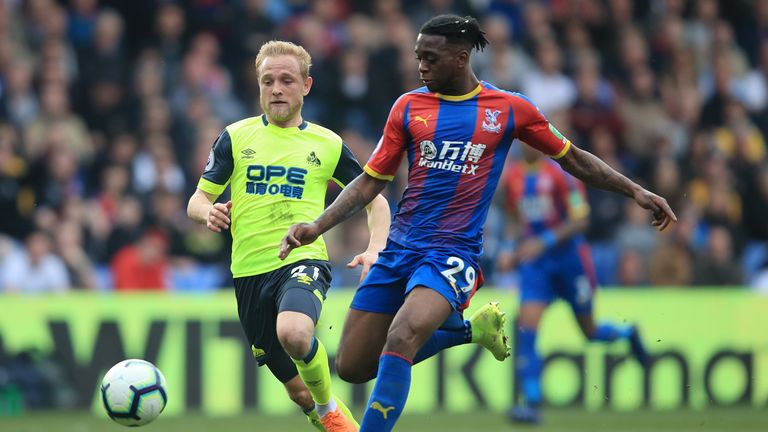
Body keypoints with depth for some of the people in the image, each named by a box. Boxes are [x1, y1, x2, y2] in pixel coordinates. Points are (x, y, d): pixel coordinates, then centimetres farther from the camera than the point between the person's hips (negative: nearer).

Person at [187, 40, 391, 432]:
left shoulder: (327, 144, 8)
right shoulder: (235, 137, 8)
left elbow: (374, 199, 16)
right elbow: (197, 201, 8)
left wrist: (375, 249, -2)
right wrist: (209, 213, -17)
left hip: (303, 260, -2)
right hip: (250, 271, 2)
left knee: (294, 334, -36)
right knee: (299, 392, 4)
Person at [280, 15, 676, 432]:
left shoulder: (510, 108, 0)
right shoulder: (409, 106, 6)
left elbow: (572, 158, 12)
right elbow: (371, 181, 11)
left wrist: (636, 192, 7)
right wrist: (317, 227, 0)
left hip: (453, 252, -4)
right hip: (400, 246, 4)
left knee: (400, 339, -30)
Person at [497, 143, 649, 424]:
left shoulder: (560, 174, -12)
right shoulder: (512, 178, 4)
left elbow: (581, 220, -15)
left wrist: (544, 242, -24)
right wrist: (510, 248, 2)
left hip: (569, 258, -4)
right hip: (534, 263, 4)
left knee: (590, 332, 9)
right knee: (525, 327, -16)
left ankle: (627, 333, 45)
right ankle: (532, 402, -17)